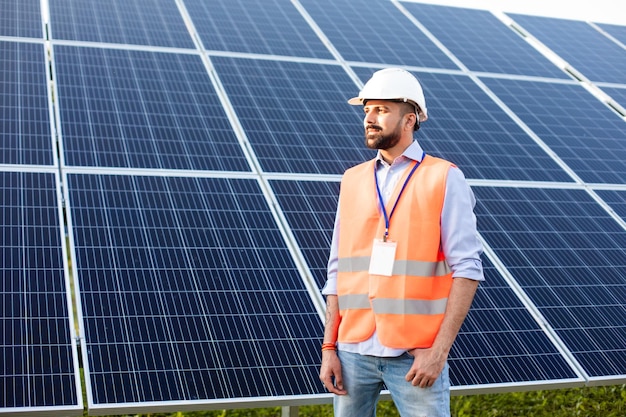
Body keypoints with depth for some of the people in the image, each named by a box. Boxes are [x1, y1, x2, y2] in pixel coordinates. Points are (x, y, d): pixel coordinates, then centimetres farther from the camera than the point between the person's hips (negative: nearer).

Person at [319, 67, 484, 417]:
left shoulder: (444, 179, -3)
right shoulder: (353, 180, 9)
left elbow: (467, 269, -8)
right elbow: (338, 270, 10)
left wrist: (439, 349, -14)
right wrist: (329, 347, 5)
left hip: (416, 355, -4)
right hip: (353, 350, 4)